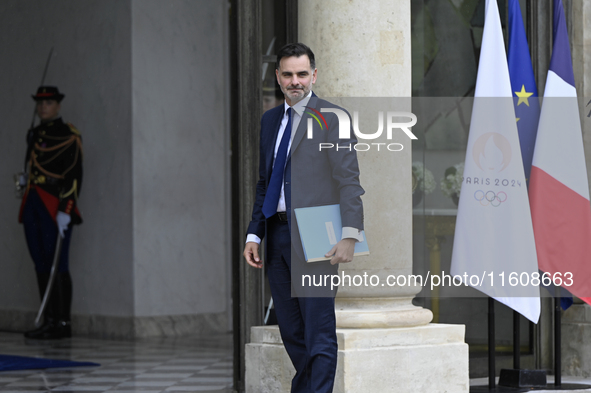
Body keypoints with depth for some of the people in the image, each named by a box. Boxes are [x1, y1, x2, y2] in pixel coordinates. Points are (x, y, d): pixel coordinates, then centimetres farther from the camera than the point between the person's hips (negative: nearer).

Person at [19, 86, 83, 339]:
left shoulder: (68, 135, -5)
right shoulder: (33, 135, 17)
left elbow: (74, 176, -12)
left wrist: (65, 211, -18)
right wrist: (26, 179, 10)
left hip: (55, 208, -7)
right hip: (32, 206, 8)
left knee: (57, 264, -9)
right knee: (41, 264, 7)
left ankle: (62, 323, -7)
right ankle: (49, 321, 11)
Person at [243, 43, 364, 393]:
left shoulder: (332, 118, -4)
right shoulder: (270, 120, 17)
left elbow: (349, 182, -9)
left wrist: (350, 236, -19)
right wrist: (254, 235, 12)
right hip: (278, 234, 7)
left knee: (319, 333, -7)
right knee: (291, 331, 13)